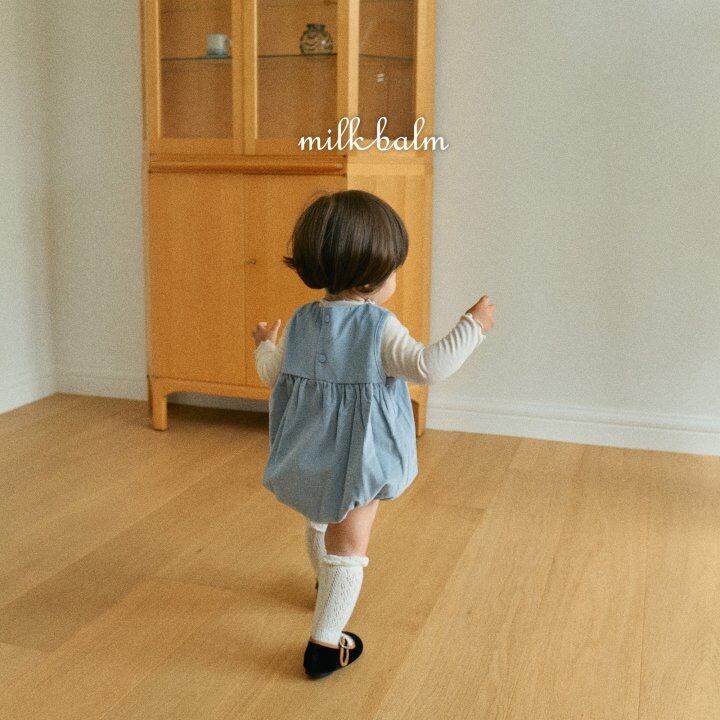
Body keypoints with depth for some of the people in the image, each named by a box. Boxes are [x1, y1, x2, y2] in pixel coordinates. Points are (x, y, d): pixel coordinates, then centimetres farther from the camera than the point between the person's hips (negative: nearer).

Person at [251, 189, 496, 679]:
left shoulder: (301, 323, -2)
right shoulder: (380, 327, -21)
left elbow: (273, 376, 6)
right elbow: (428, 367, -30)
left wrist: (264, 346, 27)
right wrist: (473, 326, -19)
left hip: (311, 460, 7)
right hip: (357, 462, -7)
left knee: (320, 524, 31)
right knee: (348, 547, 4)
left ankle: (329, 585, 58)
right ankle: (326, 644, 7)